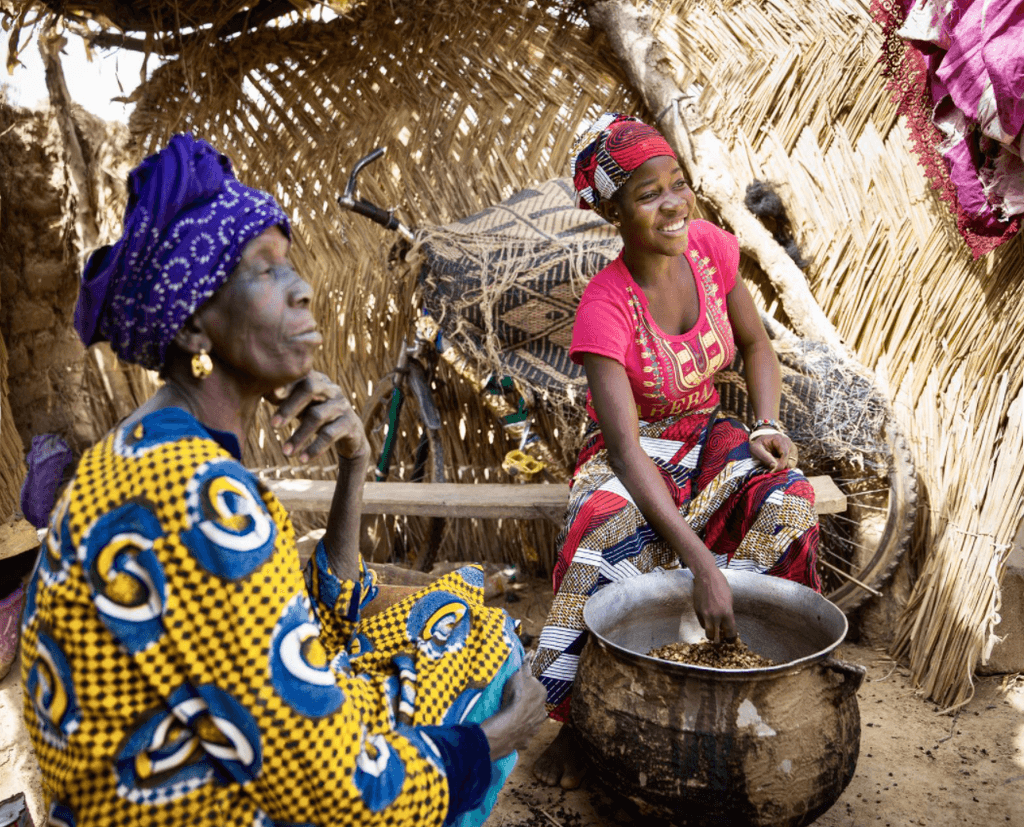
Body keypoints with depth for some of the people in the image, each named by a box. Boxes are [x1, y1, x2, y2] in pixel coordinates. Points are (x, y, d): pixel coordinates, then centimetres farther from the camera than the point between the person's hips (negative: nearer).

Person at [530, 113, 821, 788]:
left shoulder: (709, 245, -10)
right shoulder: (605, 307, -26)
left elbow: (755, 343, 7)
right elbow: (624, 445, -33)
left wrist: (769, 425, -13)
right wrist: (702, 563, -42)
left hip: (706, 432, 5)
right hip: (634, 450, -4)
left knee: (789, 497, -26)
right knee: (609, 531, -36)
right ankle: (571, 717, -20)